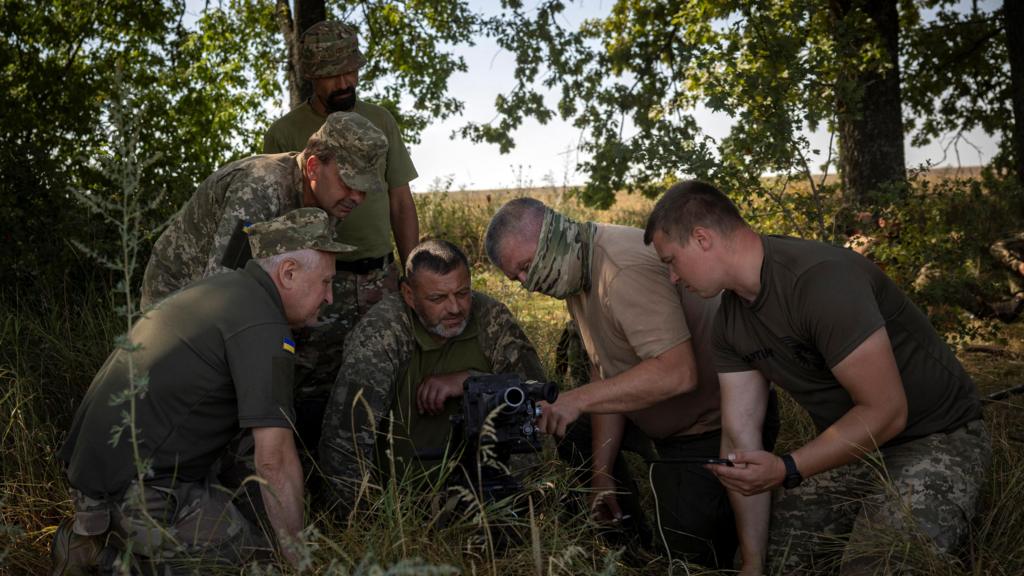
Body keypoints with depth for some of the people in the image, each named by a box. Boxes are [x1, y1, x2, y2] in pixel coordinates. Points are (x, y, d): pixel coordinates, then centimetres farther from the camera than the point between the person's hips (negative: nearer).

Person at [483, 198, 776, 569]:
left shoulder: (625, 270, -26)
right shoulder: (579, 274, 5)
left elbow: (677, 373, -34)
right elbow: (606, 374, 9)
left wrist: (579, 399, -33)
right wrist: (602, 471, 6)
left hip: (716, 425, -9)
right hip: (673, 431, 9)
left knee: (693, 556, -2)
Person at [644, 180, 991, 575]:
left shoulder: (821, 280, -29)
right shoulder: (729, 320, -3)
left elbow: (885, 411, -26)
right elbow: (740, 436, -5)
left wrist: (786, 470, -31)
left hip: (936, 437, -7)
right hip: (849, 444, 7)